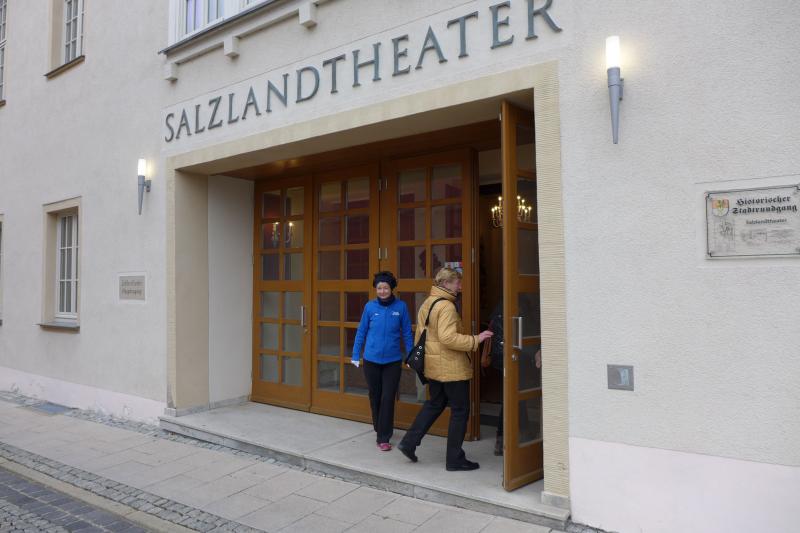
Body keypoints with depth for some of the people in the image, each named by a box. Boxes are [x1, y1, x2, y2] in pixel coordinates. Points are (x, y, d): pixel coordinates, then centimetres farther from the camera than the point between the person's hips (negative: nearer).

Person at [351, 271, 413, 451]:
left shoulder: (401, 306, -6)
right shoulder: (370, 306, -4)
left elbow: (407, 333, 0)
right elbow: (361, 332, 3)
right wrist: (355, 355, 5)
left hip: (393, 361, -1)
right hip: (371, 360, 1)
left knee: (388, 398, -1)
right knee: (375, 396, 14)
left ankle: (383, 438, 10)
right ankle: (380, 431, 36)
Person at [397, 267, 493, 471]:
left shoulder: (427, 304, 11)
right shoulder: (446, 306, -19)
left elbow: (420, 334, 17)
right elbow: (448, 338, -28)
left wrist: (421, 357, 24)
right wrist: (475, 340, -23)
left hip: (434, 366, 9)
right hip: (452, 368, -9)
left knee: (434, 404, 22)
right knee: (460, 411, 4)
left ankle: (409, 442, 19)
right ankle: (455, 459, 12)